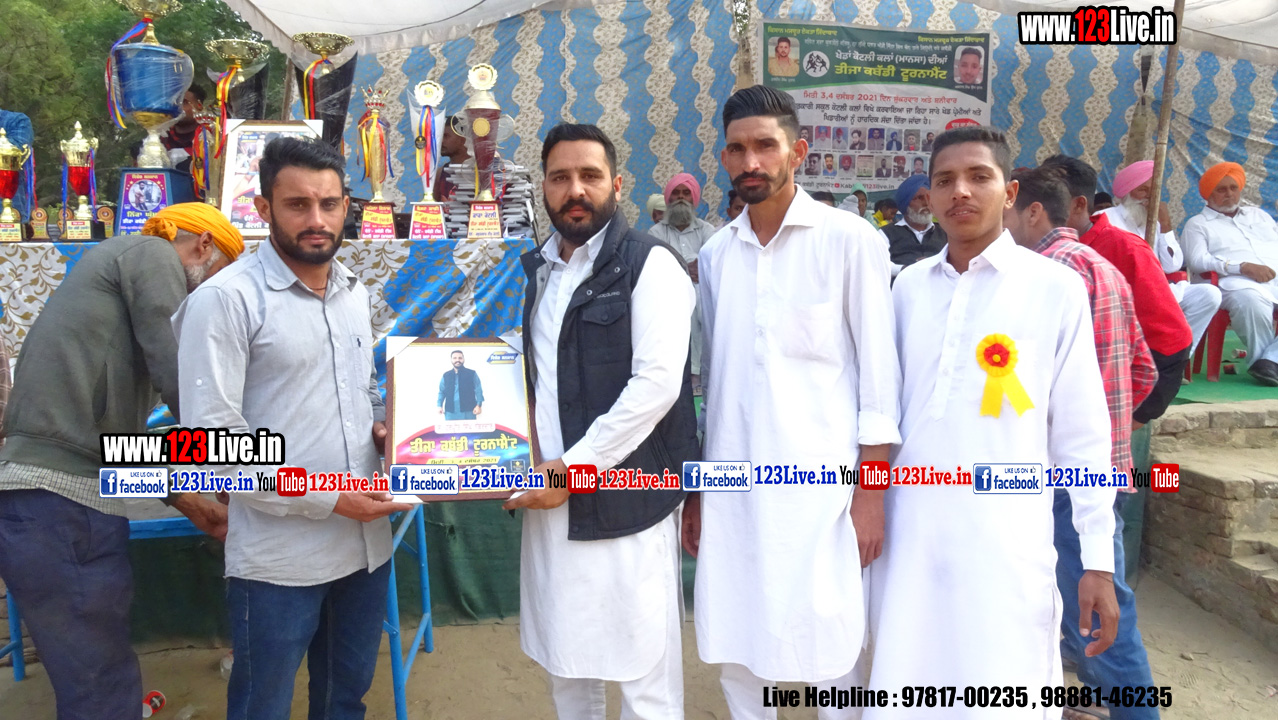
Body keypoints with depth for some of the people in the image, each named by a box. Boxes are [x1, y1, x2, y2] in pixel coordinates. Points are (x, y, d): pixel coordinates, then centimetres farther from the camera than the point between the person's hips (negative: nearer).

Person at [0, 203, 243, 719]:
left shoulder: (118, 268, 28)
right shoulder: (152, 253, -1)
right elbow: (181, 378, -13)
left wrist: (180, 496, 23)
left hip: (51, 498, 10)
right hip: (61, 504, -10)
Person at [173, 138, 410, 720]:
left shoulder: (354, 292, 9)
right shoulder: (226, 298, -13)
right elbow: (211, 440, -17)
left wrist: (382, 428, -1)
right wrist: (327, 497, -19)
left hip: (366, 544, 6)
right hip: (278, 560, -6)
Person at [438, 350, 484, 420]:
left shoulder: (472, 374, 4)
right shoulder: (446, 376, 13)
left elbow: (478, 391, 1)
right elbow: (441, 392, 16)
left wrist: (479, 405, -9)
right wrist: (440, 406, 5)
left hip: (468, 412, -2)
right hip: (450, 412, 3)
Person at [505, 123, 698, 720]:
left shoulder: (647, 263, -8)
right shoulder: (535, 269, 14)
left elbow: (657, 381, -17)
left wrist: (574, 468, -15)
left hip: (623, 502, -6)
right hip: (550, 498, 6)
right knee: (564, 663, 19)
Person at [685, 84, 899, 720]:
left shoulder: (848, 240, -4)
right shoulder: (716, 253, 10)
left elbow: (879, 373, -4)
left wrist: (871, 491, -8)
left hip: (818, 486, -4)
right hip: (732, 486, 5)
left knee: (825, 661, 2)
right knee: (735, 656, 12)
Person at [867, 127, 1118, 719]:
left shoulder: (1055, 288, -4)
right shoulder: (908, 286, 6)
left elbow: (1082, 432, -2)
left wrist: (1098, 558, -3)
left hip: (1006, 541, -3)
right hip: (909, 536, 4)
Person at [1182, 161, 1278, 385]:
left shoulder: (1259, 215, 33)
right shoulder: (1198, 224, 15)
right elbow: (1197, 261, -2)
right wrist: (1244, 267, -15)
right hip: (1240, 283, -5)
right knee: (1250, 300, -40)